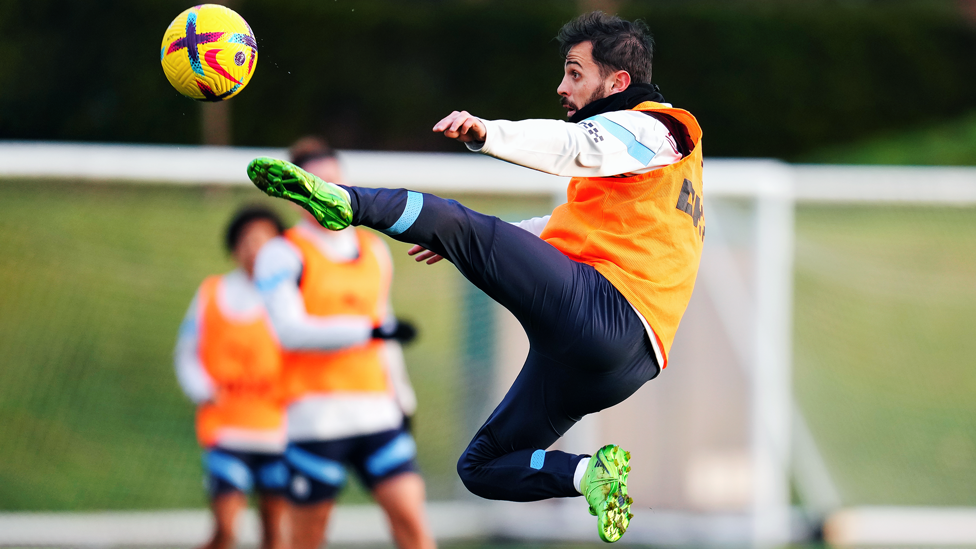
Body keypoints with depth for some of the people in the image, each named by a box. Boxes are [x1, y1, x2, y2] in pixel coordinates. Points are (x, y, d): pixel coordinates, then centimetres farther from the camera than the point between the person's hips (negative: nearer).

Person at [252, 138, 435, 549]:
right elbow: (291, 330, -16)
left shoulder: (375, 250, 17)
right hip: (315, 415, -5)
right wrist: (370, 330, -22)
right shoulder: (283, 254, -2)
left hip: (377, 411, 5)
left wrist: (401, 394, 29)